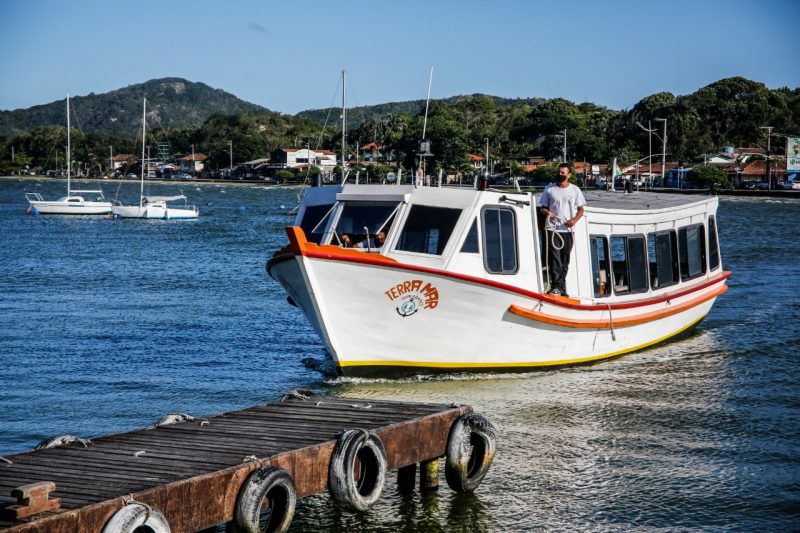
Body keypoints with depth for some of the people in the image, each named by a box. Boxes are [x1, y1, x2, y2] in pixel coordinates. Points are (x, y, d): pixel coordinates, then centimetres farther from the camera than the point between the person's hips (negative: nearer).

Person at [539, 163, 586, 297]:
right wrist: (547, 212, -13)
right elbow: (542, 207, 10)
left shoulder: (575, 190, 9)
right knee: (554, 258, -13)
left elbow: (581, 209, 12)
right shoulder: (549, 189, 7)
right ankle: (556, 286, -18)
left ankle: (562, 288, 13)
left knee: (565, 260, 7)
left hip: (568, 230, 2)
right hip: (552, 229, -2)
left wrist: (575, 219, -8)